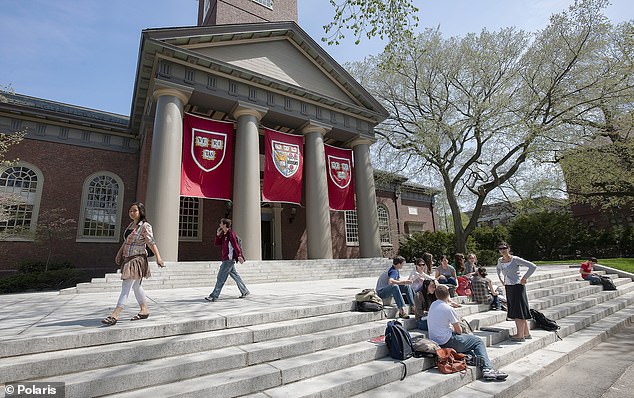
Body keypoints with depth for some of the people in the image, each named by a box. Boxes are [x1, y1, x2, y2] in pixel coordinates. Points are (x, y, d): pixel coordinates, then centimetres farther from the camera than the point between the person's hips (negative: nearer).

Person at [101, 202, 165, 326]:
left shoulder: (145, 226, -11)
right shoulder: (131, 225, 14)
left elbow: (151, 243, -17)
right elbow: (126, 241, 22)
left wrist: (158, 257, -24)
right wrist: (119, 253, 15)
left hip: (137, 259, -9)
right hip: (128, 259, 9)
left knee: (126, 287, -10)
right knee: (136, 286, 15)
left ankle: (115, 315, -9)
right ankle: (144, 310, 26)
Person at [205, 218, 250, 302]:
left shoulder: (230, 233, -11)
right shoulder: (224, 234, 16)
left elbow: (235, 245, -19)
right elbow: (217, 243, 20)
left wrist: (239, 255, -26)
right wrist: (218, 235, 6)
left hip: (229, 259, -9)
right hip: (226, 259, 9)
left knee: (221, 278, -6)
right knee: (235, 275, 13)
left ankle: (214, 296, -1)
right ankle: (245, 291, 19)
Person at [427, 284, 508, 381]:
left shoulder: (432, 305, 6)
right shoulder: (448, 309, -18)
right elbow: (459, 330, -6)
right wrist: (454, 329, 12)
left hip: (434, 340, 8)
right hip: (447, 342, -8)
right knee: (479, 341, 6)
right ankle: (487, 369, -1)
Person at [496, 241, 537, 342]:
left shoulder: (515, 260, -13)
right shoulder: (500, 260, 6)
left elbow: (533, 267, -16)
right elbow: (498, 268, 28)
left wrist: (524, 278, -14)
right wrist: (501, 278, 15)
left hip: (517, 286, -7)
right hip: (508, 287, 7)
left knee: (519, 311, -3)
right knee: (513, 312, 11)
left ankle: (520, 335, 4)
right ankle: (526, 333, 24)